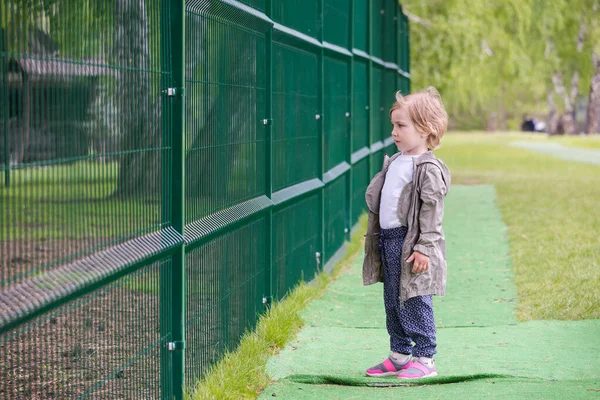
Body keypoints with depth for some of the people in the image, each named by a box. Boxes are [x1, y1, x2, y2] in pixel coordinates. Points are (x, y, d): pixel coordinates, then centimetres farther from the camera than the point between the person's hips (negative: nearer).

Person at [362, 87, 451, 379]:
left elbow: (432, 211, -17)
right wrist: (375, 238, 21)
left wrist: (424, 248, -21)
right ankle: (400, 355, 24)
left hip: (411, 244, -9)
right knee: (392, 303, 14)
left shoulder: (428, 168, -14)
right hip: (388, 241, 9)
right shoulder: (395, 162, 14)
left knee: (414, 302, -5)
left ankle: (424, 358, 4)